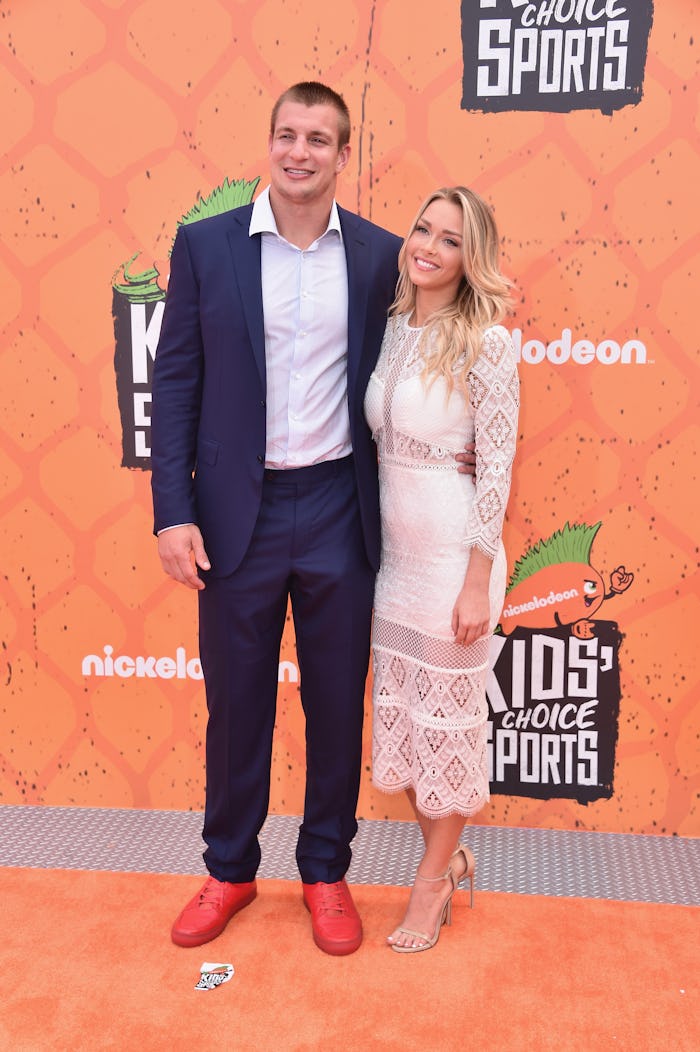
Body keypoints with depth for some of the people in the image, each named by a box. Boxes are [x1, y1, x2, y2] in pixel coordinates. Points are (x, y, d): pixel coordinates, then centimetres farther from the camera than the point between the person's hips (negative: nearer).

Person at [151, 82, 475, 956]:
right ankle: (230, 868, 34)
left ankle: (326, 869, 33)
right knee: (236, 702, 12)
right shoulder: (205, 245, 1)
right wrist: (173, 512, -7)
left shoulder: (379, 254, 3)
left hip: (340, 512, 1)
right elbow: (174, 384, -1)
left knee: (336, 702, 12)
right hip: (238, 513, 0)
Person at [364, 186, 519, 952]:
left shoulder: (485, 343, -13)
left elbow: (497, 466, -14)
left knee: (449, 717, 9)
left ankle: (434, 878, 30)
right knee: (399, 712, 16)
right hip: (392, 548, 7)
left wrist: (477, 581, -15)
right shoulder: (393, 328, 5)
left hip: (452, 552, -7)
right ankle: (448, 854, 38)